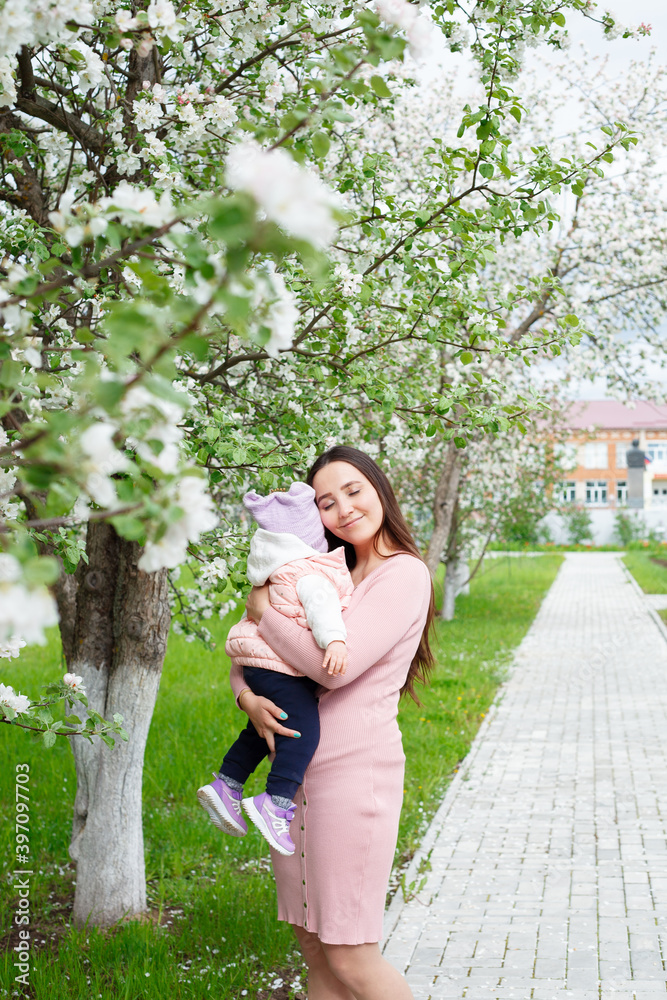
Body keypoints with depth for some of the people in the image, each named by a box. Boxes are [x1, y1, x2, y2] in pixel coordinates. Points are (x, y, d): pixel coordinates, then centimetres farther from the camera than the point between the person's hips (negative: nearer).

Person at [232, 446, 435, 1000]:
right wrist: (247, 696, -5)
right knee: (315, 947, 14)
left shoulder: (404, 574, -9)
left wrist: (265, 609, -7)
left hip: (355, 769, -8)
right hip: (296, 772, 8)